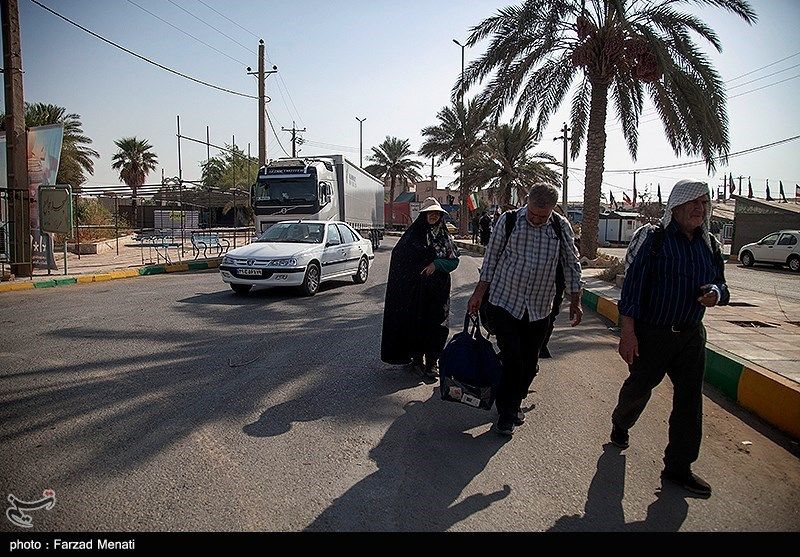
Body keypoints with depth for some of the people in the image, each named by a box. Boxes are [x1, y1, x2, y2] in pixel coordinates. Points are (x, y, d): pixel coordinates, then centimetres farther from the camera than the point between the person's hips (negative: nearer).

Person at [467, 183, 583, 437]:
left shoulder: (561, 227, -1)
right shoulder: (508, 221, -7)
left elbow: (572, 265, 9)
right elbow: (491, 259, 0)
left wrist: (575, 302, 7)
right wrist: (478, 294, -1)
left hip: (539, 309, 3)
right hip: (504, 303, -3)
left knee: (529, 363, 10)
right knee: (512, 361, -6)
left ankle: (514, 404, 32)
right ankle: (506, 414, 12)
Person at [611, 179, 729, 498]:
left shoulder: (709, 245, 7)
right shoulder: (652, 238, -10)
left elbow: (721, 285, 17)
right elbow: (632, 287, -14)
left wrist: (716, 293, -10)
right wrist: (628, 333, -19)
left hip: (692, 336, 5)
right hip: (651, 334, -5)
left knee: (690, 399, 3)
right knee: (639, 388, 11)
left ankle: (678, 467, 15)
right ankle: (620, 425, 43)